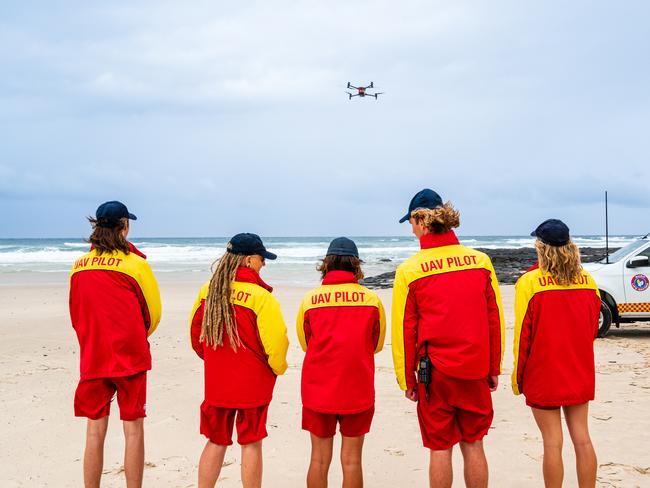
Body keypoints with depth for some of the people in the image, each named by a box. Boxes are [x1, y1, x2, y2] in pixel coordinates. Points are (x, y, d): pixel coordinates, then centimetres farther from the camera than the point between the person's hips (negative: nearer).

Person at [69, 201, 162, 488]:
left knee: (95, 431, 8)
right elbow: (153, 312, 1)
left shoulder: (79, 266, 3)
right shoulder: (135, 263, -8)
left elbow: (75, 314, 12)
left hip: (93, 357, 3)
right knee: (133, 429, 4)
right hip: (129, 356, -3)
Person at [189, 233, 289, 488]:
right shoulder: (260, 296, -18)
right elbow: (276, 341, -18)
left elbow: (196, 334, 9)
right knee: (251, 444, 7)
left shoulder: (208, 290, -2)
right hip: (252, 383, -4)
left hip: (216, 382, 5)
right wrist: (277, 369, 2)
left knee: (216, 442, 16)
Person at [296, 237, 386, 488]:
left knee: (319, 458, 10)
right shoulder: (372, 299, -5)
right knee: (351, 460, 7)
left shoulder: (310, 300, -5)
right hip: (357, 391, 0)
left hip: (318, 389, 1)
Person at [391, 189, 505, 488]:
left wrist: (406, 380, 4)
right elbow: (495, 319, 3)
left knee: (440, 448, 8)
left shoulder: (409, 270, -9)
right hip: (475, 371, 3)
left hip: (434, 371, -2)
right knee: (473, 445, 14)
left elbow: (404, 329, -5)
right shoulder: (481, 261, -1)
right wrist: (494, 368, 12)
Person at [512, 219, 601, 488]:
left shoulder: (530, 281, -13)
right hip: (580, 374, 4)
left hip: (544, 375, -4)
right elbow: (593, 327, 9)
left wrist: (518, 376, -1)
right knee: (582, 438, 10)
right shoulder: (587, 280, 0)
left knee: (553, 442, 2)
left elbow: (523, 334, -11)